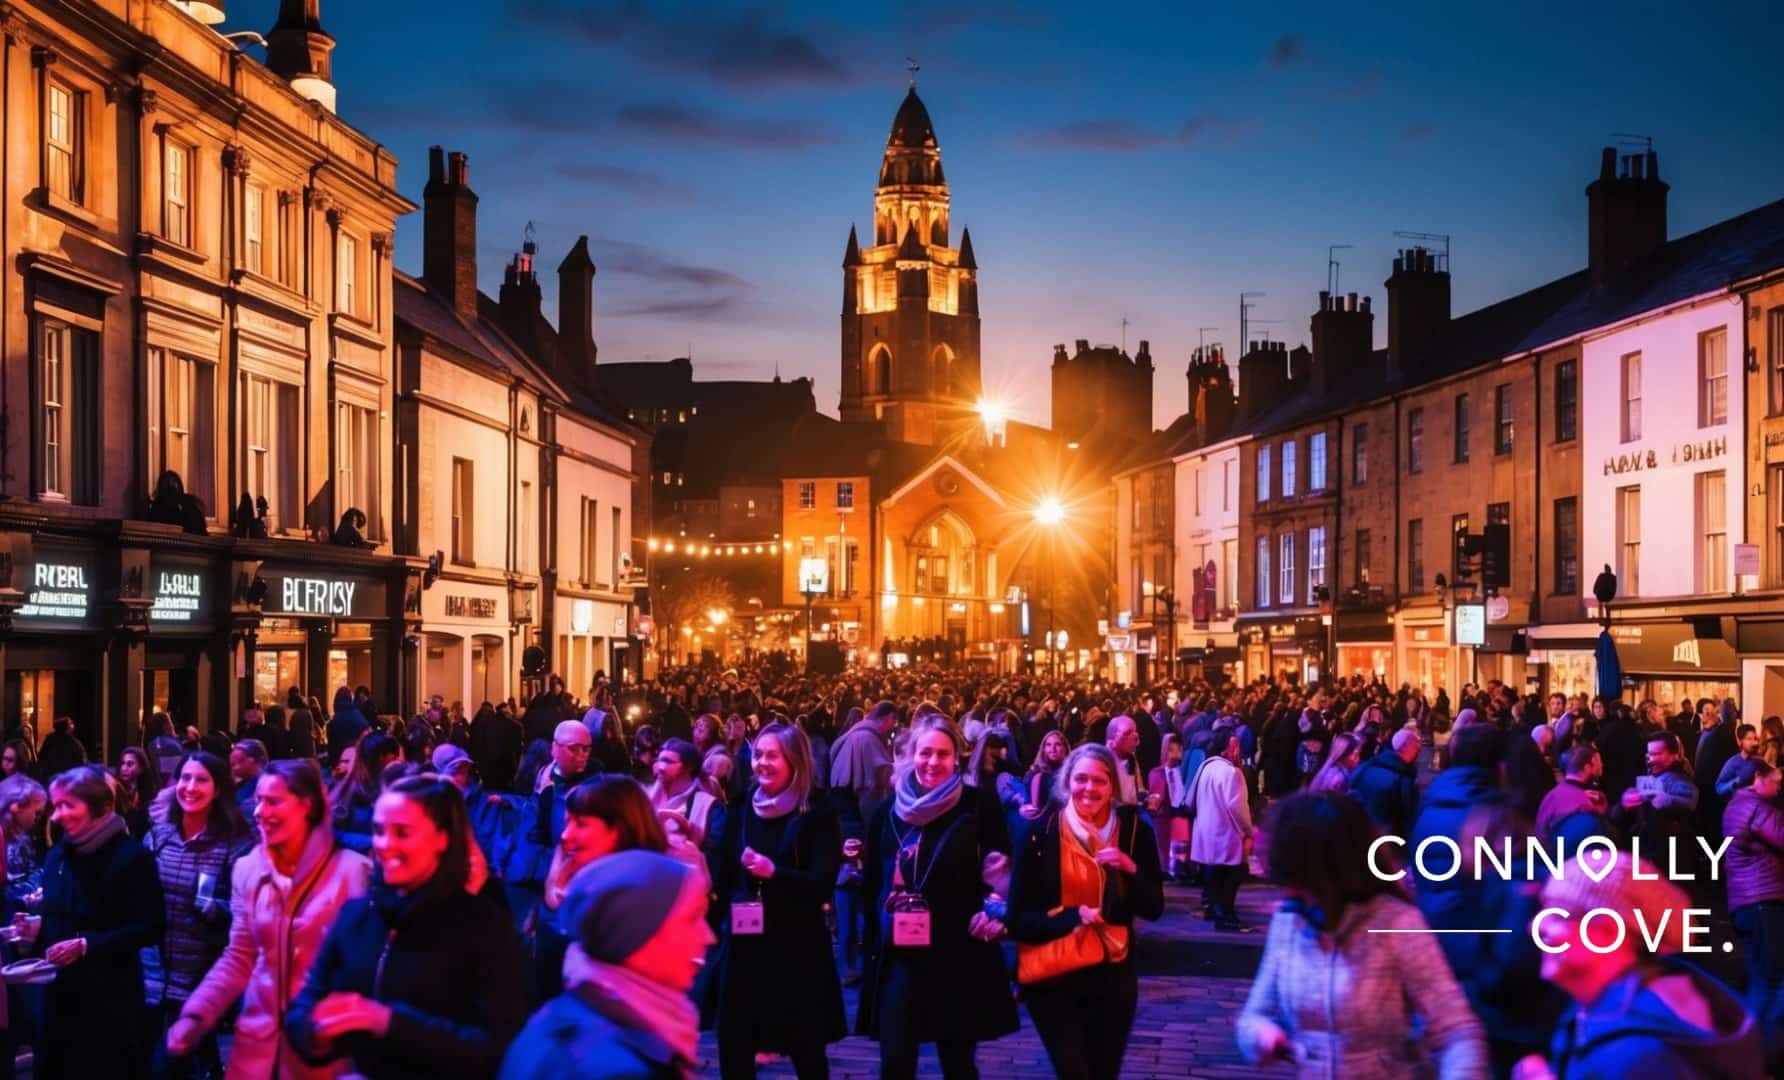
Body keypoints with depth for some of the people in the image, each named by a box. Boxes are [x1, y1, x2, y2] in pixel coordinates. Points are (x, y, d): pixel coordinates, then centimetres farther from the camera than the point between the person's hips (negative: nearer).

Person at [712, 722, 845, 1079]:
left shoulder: (817, 815, -4)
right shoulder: (741, 813, 9)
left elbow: (823, 884, -14)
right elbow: (724, 880, 12)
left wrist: (774, 872, -25)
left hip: (798, 949, -4)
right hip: (745, 947, 4)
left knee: (807, 1050, 7)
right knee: (734, 1050, 3)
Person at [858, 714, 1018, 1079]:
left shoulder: (979, 804, -3)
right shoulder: (889, 810, 6)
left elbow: (1001, 872, -1)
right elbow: (874, 884, 11)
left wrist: (995, 913, -18)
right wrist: (872, 948, 9)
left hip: (960, 955, -2)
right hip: (900, 956, 2)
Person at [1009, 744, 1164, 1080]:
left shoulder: (1133, 829, -2)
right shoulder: (1039, 832, -10)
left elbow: (1154, 909, 0)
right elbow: (1018, 918, -9)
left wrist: (1130, 869, -17)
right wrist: (1073, 916, -23)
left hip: (1113, 975, 3)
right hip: (1053, 976, -3)